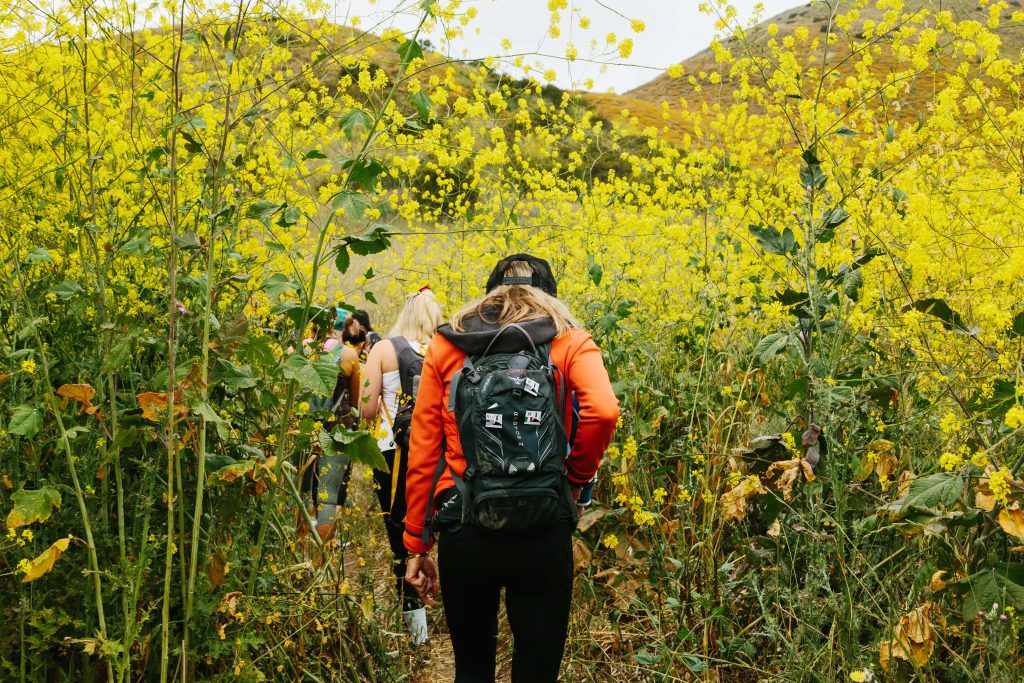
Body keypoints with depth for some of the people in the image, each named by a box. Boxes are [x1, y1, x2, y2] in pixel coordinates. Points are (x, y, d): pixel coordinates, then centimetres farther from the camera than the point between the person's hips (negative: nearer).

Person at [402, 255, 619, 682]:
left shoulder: (444, 347, 8)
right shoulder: (570, 343, 3)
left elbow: (422, 453, 4)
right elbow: (603, 411, -16)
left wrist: (416, 544, 10)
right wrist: (576, 478, 1)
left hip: (462, 534, 2)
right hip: (543, 535, -2)